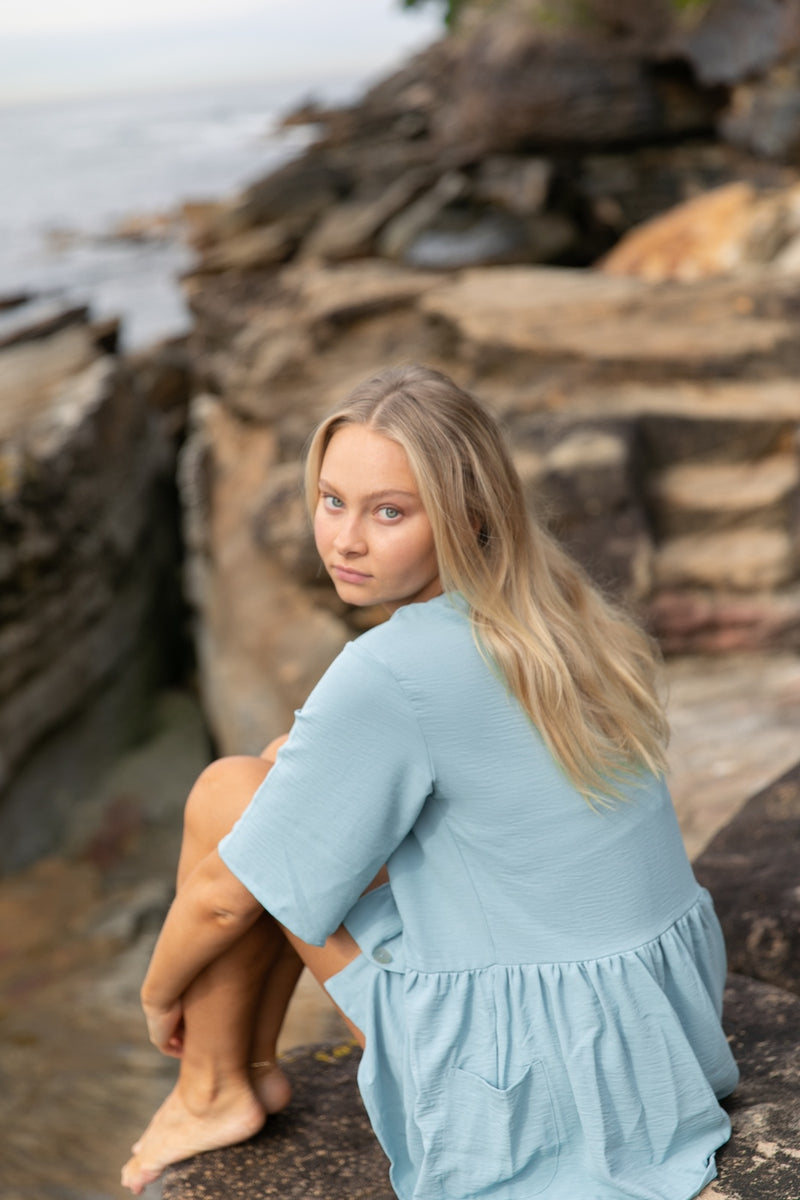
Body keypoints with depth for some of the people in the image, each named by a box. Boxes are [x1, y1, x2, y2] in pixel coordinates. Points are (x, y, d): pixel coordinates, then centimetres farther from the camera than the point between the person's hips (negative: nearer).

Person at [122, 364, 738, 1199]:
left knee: (230, 792, -2)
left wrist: (160, 991, 7)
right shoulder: (553, 612, 1)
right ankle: (252, 1067, 28)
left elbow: (224, 896, -12)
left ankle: (212, 1092, 17)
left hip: (526, 1078, -8)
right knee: (295, 767, 14)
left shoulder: (386, 675, -23)